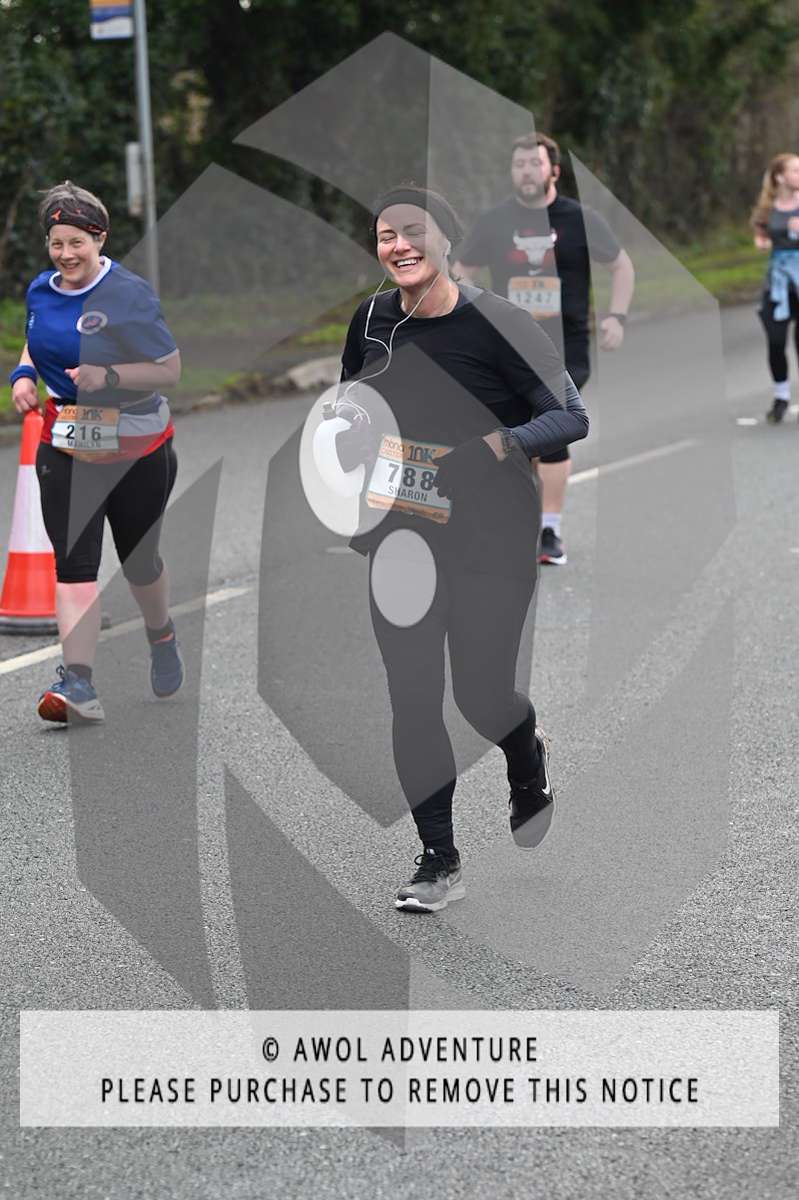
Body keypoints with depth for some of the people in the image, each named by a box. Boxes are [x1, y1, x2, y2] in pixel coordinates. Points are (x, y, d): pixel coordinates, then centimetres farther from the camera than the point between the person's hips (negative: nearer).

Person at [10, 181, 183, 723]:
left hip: (137, 448, -4)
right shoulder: (40, 292, 3)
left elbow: (170, 369, -13)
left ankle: (162, 637, 45)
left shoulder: (130, 294, -14)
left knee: (138, 559, 14)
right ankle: (79, 682, -14)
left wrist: (107, 376, -25)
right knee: (73, 562, -9)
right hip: (65, 445, 4)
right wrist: (24, 374, 1)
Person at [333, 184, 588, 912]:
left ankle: (529, 762, 39)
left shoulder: (497, 325, -13)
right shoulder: (372, 321, 1)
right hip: (401, 537, 4)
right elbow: (351, 409, 18)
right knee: (412, 699, 1)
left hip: (490, 538, -4)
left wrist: (504, 445, -28)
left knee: (482, 692, 1)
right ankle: (439, 863, 13)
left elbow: (572, 418, -13)